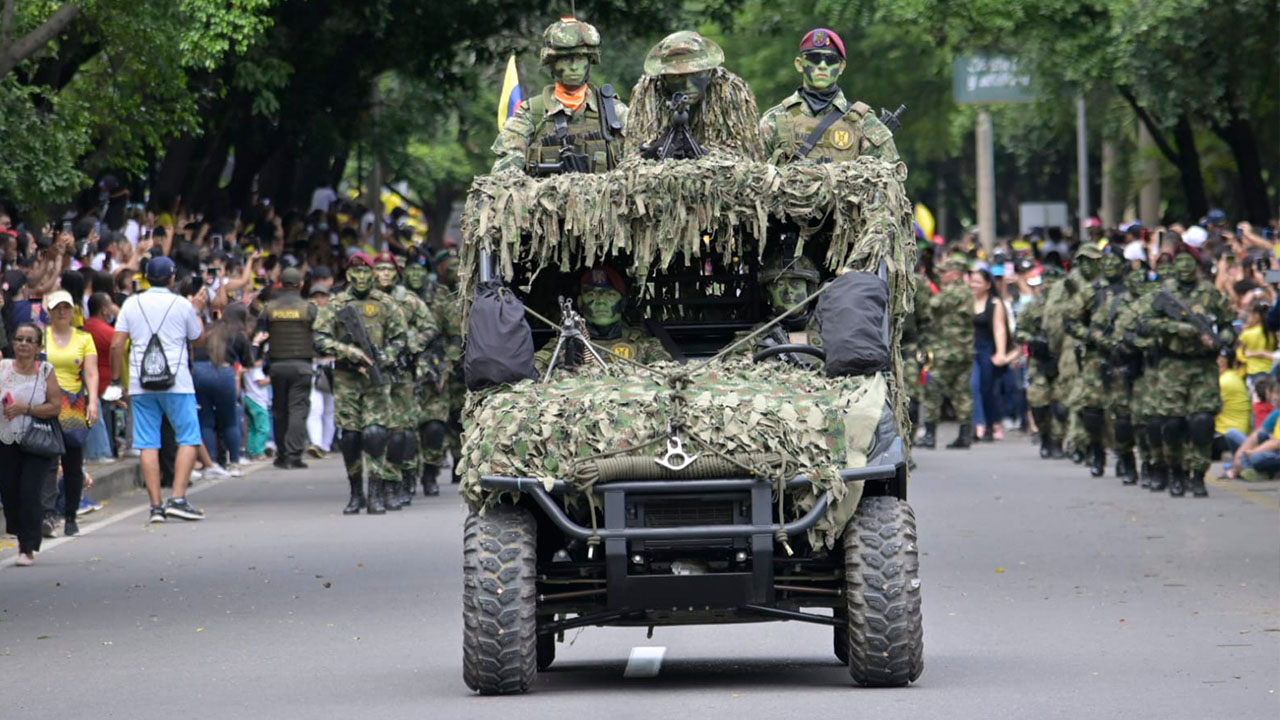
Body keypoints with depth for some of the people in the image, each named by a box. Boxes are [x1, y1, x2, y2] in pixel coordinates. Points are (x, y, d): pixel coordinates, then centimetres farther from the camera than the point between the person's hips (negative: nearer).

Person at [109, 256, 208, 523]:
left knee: (148, 444, 3)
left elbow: (116, 344, 1)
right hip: (177, 383, -2)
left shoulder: (132, 304, 6)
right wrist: (197, 311, 27)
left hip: (141, 385, 2)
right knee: (188, 439, 4)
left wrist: (115, 377, 10)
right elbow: (199, 340, 13)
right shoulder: (182, 305, 1)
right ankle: (178, 498, -9)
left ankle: (156, 506, 0)